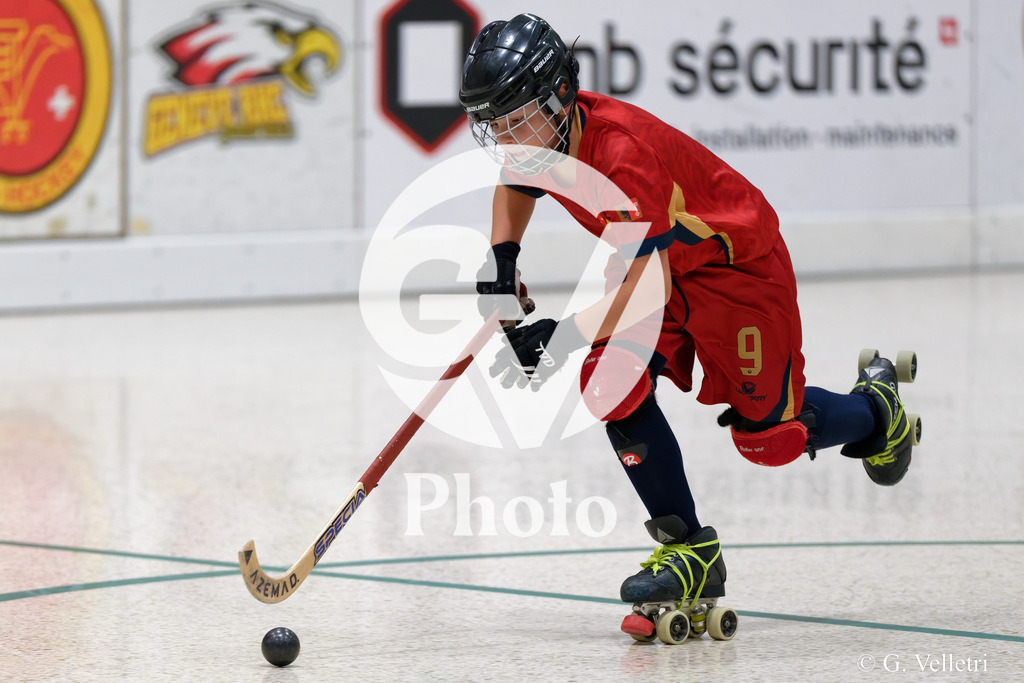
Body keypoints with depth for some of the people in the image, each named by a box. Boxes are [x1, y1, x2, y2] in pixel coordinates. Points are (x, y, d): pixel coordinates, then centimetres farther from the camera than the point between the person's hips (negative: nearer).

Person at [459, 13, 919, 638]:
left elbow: (648, 286, -43)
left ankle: (876, 410, 33)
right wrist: (501, 265, 1)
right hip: (657, 262, 8)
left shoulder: (622, 151, -38)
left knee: (769, 432, -1)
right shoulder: (542, 137, -13)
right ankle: (688, 548, -4)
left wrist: (570, 335, -51)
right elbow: (517, 185, 15)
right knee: (611, 379, -15)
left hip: (739, 261, -8)